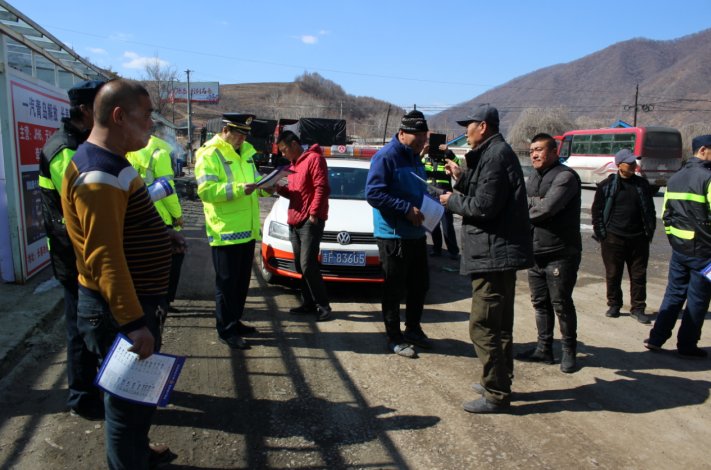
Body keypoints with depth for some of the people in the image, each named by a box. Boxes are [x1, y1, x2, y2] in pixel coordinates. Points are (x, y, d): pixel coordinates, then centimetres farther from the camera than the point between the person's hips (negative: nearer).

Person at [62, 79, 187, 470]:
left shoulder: (111, 163, 11)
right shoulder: (100, 174, -23)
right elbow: (104, 255, -29)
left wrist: (159, 234, 9)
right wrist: (132, 322, -30)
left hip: (134, 302, 11)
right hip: (119, 311, -11)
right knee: (130, 399, 6)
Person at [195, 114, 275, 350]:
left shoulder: (245, 152, 17)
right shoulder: (209, 155, -9)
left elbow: (254, 179, 25)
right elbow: (205, 190, -19)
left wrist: (265, 188, 2)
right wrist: (238, 189, -29)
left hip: (247, 230, 8)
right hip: (225, 231, -8)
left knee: (242, 280, 16)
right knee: (227, 282, -1)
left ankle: (234, 321, 30)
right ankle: (226, 330, 9)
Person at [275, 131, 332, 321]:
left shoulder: (314, 158, -7)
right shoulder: (294, 164, 23)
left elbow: (322, 188, -15)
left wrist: (314, 212, -18)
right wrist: (278, 188, 6)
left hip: (310, 220, -9)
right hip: (294, 221, 9)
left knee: (308, 265, -12)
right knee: (300, 265, 9)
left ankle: (323, 305, -2)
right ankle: (308, 304, 17)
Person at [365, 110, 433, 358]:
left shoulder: (415, 158, 15)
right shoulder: (386, 157, -13)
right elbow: (373, 193, -21)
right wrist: (406, 209, -24)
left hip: (416, 234, 9)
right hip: (393, 235, -9)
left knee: (420, 285, 17)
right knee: (394, 289, 2)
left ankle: (413, 329, 34)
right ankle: (394, 338, 16)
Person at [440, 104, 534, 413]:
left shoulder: (495, 155, -16)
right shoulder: (495, 153, 17)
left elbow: (484, 206, -21)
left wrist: (452, 201, -7)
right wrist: (462, 179, 14)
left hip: (494, 253, -11)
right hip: (500, 251, 11)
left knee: (483, 326, -6)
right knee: (499, 324, 19)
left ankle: (496, 396, 3)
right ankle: (499, 382, 32)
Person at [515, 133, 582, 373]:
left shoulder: (565, 176, -12)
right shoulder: (533, 178, 15)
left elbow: (547, 209, -24)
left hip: (560, 254, -8)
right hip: (535, 252, 8)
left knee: (561, 304, 2)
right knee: (540, 303, 13)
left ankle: (569, 351, 18)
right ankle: (544, 348, 24)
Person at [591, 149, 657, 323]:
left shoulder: (643, 184, 8)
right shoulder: (607, 185, -2)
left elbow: (650, 210, 14)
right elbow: (596, 211, 0)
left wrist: (649, 232, 7)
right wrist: (602, 234, -5)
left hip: (638, 239, 3)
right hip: (613, 238, -2)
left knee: (639, 275, 6)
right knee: (613, 274, 6)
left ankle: (638, 308, 17)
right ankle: (614, 305, 22)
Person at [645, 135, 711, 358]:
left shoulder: (675, 178, 11)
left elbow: (666, 214, 14)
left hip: (678, 247, 7)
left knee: (674, 293, 16)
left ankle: (656, 338, 17)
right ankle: (687, 346, 14)